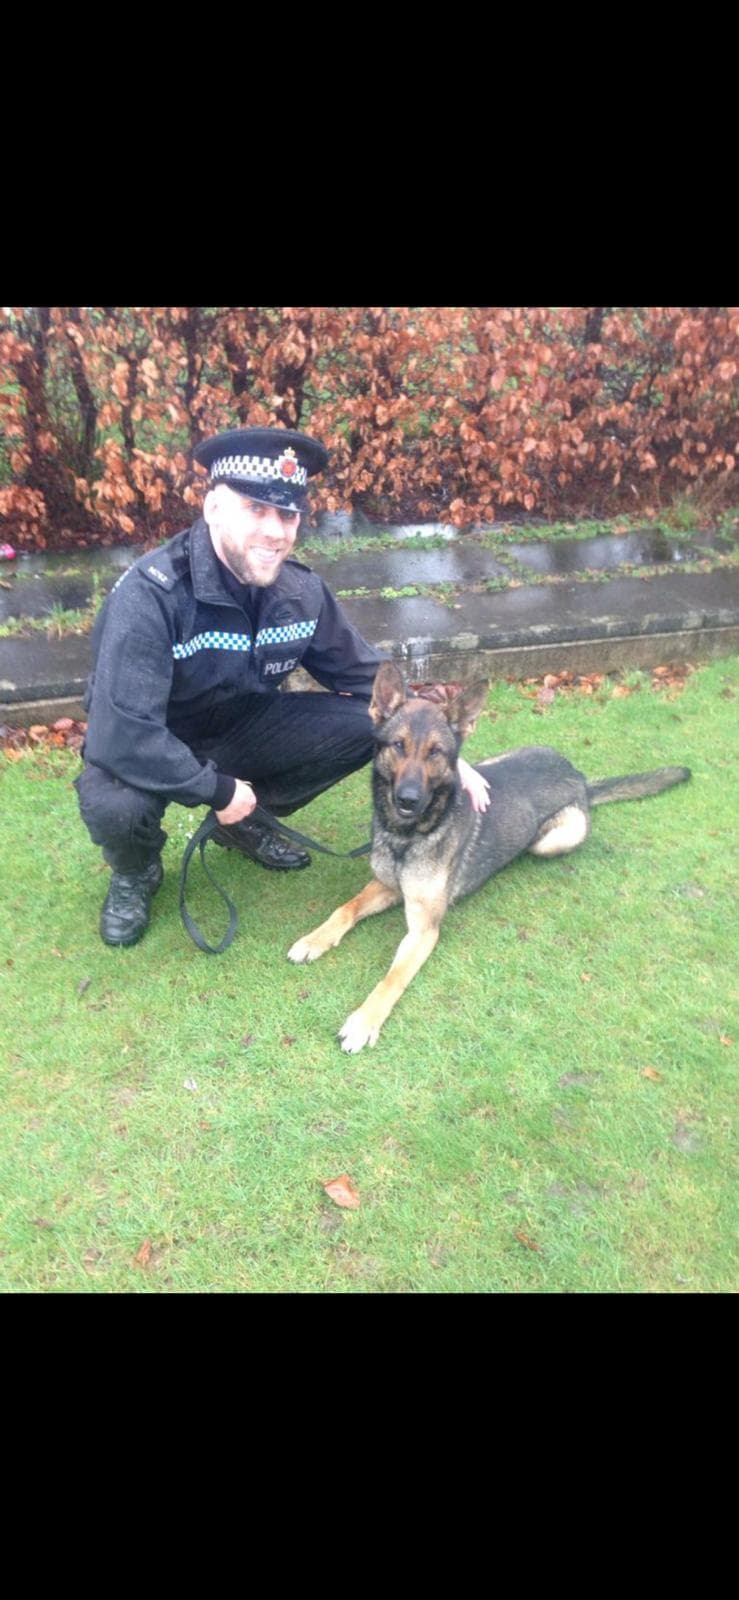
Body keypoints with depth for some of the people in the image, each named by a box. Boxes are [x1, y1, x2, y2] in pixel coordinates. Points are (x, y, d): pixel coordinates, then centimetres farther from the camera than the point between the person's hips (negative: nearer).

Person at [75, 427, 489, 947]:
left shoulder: (301, 590, -13)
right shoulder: (151, 593, -31)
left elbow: (367, 678, -1)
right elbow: (119, 737, -36)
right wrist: (220, 789, -25)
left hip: (240, 727, 5)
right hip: (154, 752, -4)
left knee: (365, 725, -13)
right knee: (115, 806, -38)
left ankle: (246, 822, 11)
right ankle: (136, 873, 4)